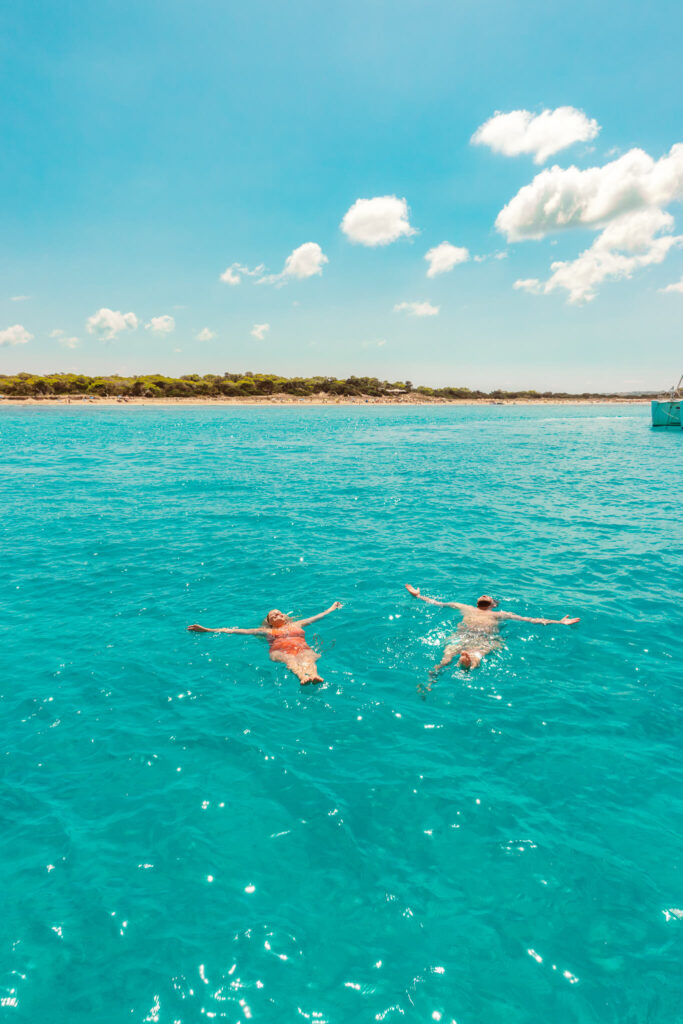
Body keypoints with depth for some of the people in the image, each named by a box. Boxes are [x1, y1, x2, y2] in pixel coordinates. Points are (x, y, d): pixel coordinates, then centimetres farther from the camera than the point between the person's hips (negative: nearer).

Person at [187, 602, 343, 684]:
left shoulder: (296, 625, 38)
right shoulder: (266, 631, 31)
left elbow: (317, 617, 47)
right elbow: (237, 630, 27)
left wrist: (332, 609, 53)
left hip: (303, 648, 2)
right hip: (280, 651, -1)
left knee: (307, 658, -37)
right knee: (290, 659, -40)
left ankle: (314, 675, -70)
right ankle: (302, 677, -71)